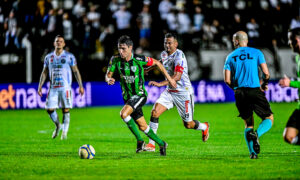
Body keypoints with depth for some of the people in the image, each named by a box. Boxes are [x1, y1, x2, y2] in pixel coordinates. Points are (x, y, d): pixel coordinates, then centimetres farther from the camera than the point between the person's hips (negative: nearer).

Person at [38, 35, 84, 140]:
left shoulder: (69, 57, 2)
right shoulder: (48, 57, 11)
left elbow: (76, 71, 4)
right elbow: (44, 72, 15)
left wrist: (80, 86, -2)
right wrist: (40, 86, 8)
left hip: (65, 87, -3)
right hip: (53, 88, 3)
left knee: (66, 110, -5)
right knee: (50, 109, -3)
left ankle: (65, 132, 3)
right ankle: (57, 125, 23)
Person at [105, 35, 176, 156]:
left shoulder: (139, 59, -16)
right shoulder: (115, 60, -6)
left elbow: (157, 63, -1)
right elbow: (108, 75, -3)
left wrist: (169, 78, 4)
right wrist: (109, 80, -28)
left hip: (140, 95, -5)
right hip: (127, 96, 5)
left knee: (124, 114, -28)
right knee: (142, 127, 9)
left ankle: (139, 141, -13)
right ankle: (161, 144, 28)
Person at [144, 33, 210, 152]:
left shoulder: (179, 56, -22)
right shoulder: (164, 54, 3)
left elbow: (177, 77, -34)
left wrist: (161, 84, -44)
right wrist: (148, 69, 35)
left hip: (184, 92, -6)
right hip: (169, 91, 6)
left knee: (188, 125, 4)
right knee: (155, 112, -15)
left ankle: (204, 127, 39)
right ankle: (151, 144, -11)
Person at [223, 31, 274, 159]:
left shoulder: (230, 57, 10)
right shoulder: (256, 53, 5)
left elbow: (227, 80, 4)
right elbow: (266, 73, -2)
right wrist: (264, 85, 17)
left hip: (239, 93, 3)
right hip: (255, 91, -3)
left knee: (248, 123, 13)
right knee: (269, 118, 8)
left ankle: (252, 152, -3)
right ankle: (256, 134, -23)